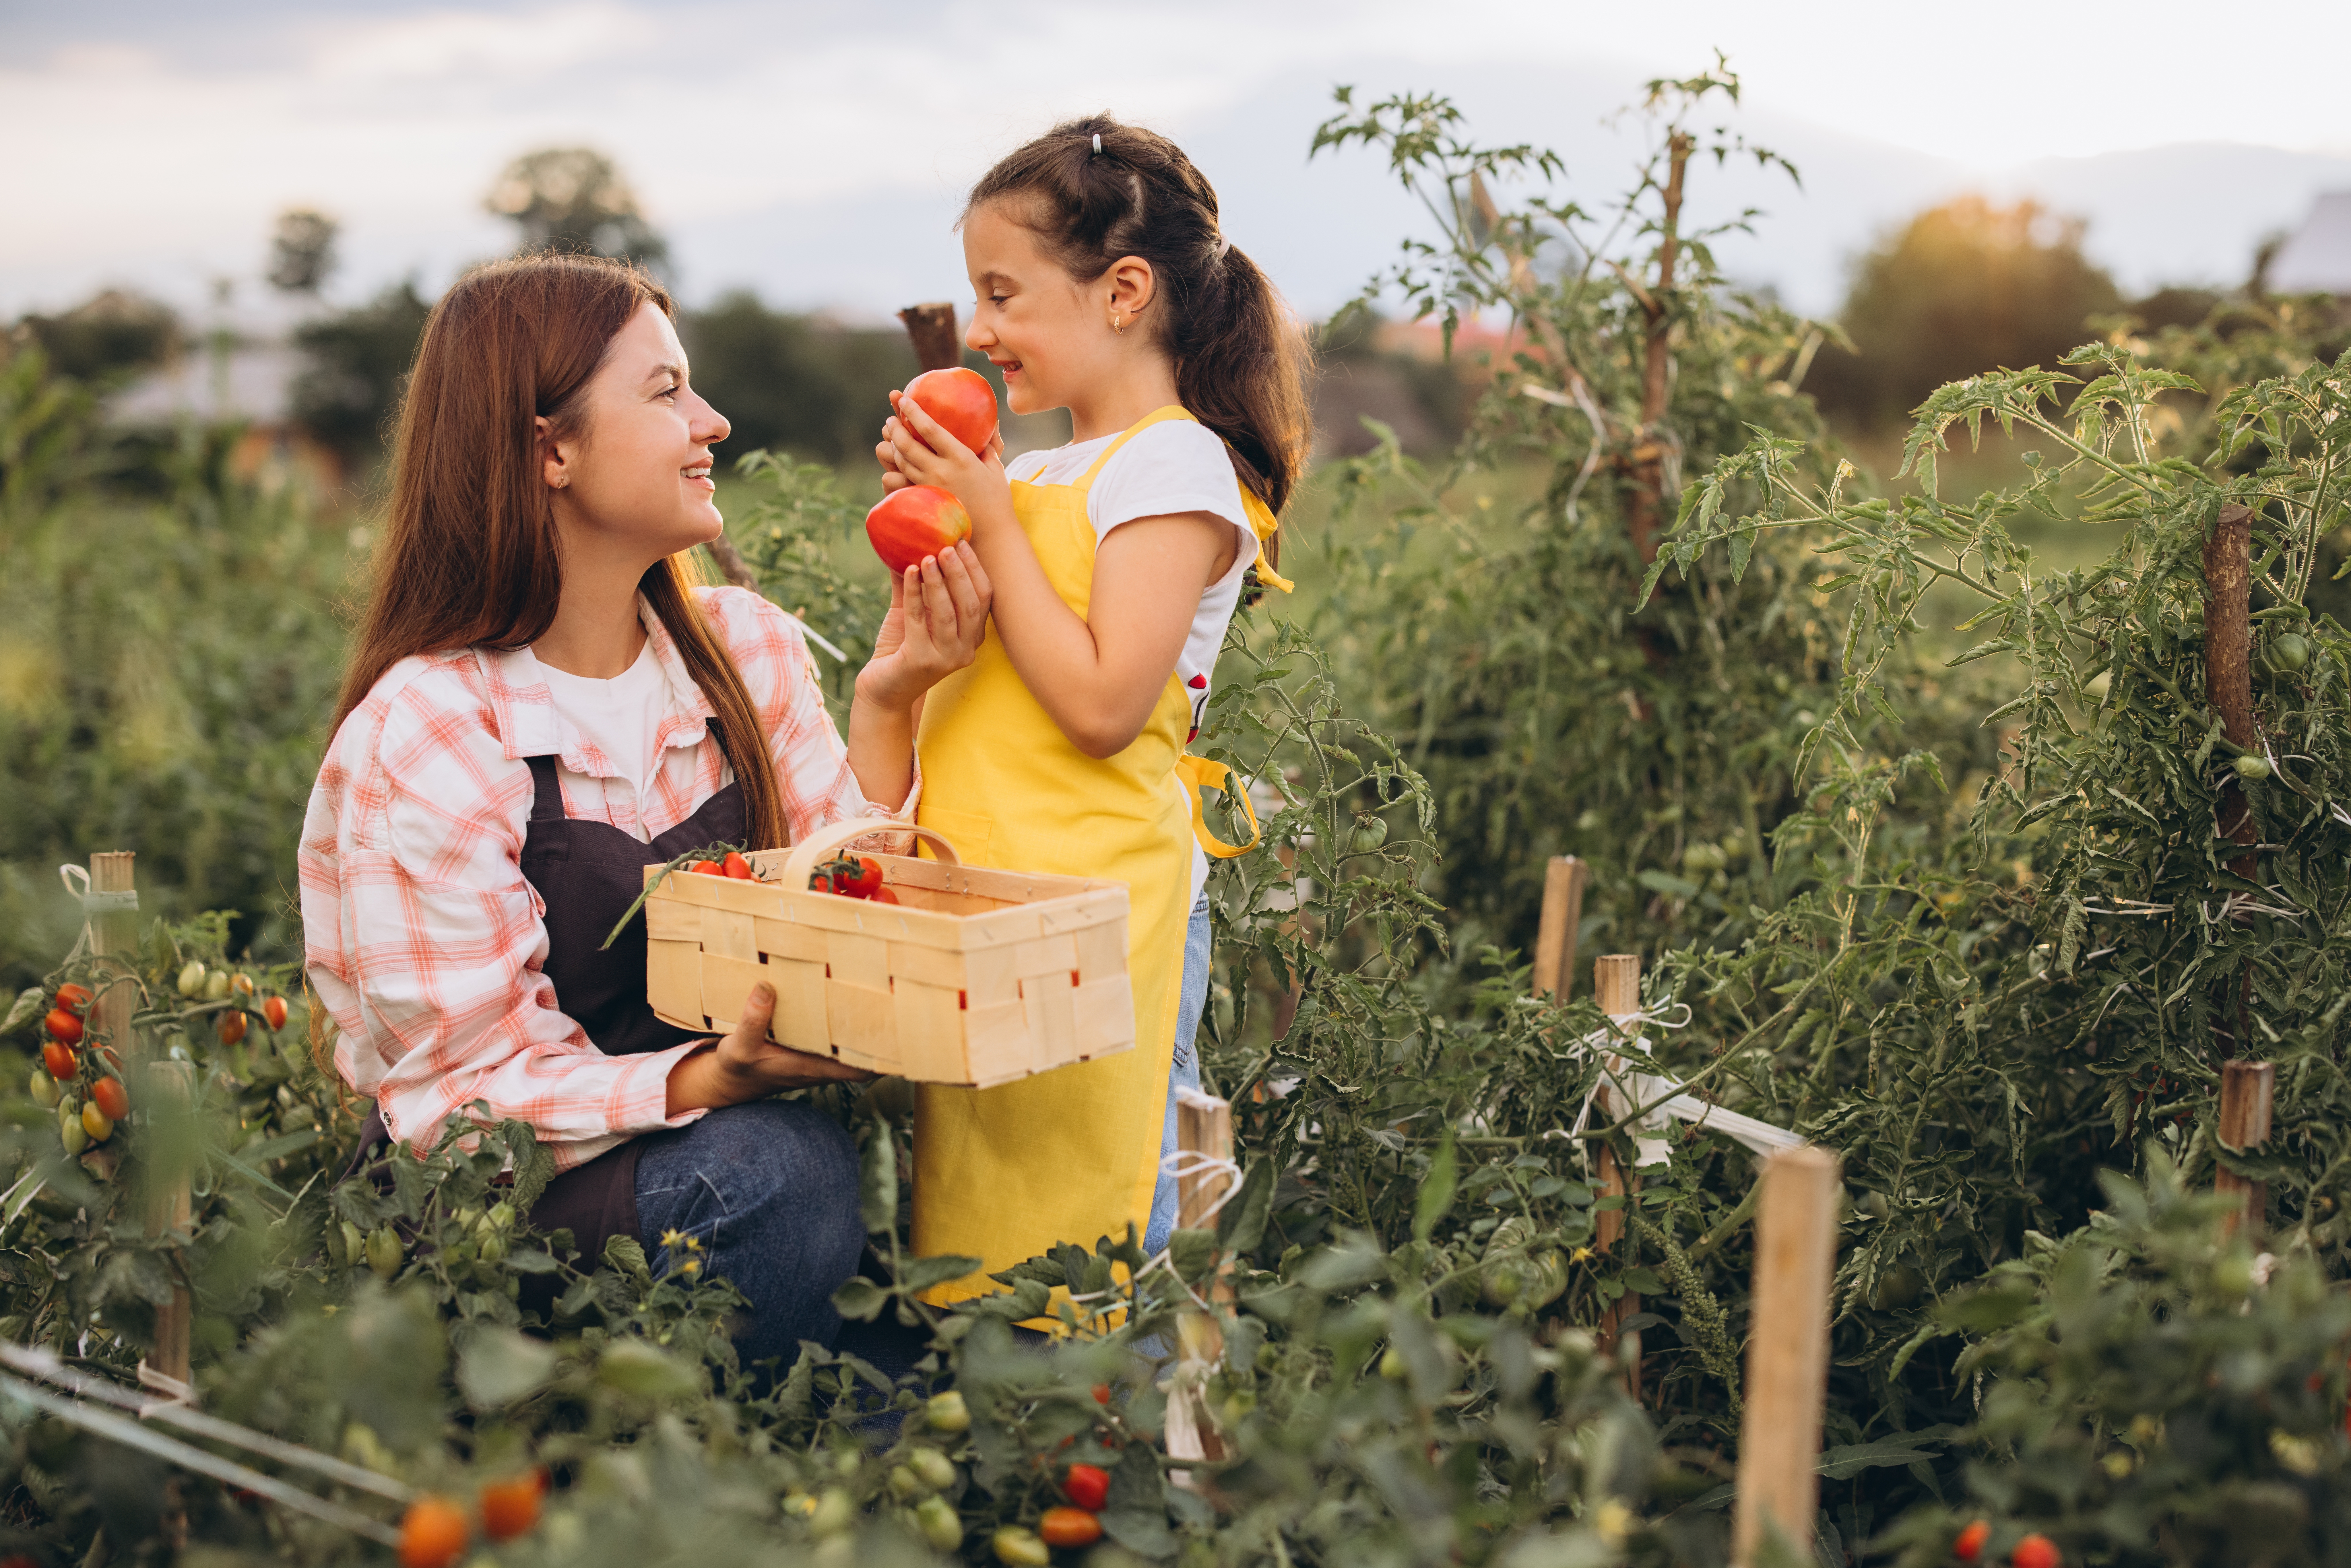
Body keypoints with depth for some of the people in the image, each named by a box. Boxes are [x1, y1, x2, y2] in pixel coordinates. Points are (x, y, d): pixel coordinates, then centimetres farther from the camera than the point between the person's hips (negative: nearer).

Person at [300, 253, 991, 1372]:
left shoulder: (746, 649, 2)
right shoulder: (421, 739, -16)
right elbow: (471, 1091, -16)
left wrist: (888, 704, -13)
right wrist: (716, 1080, -32)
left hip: (714, 1114, 5)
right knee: (776, 1168, -32)